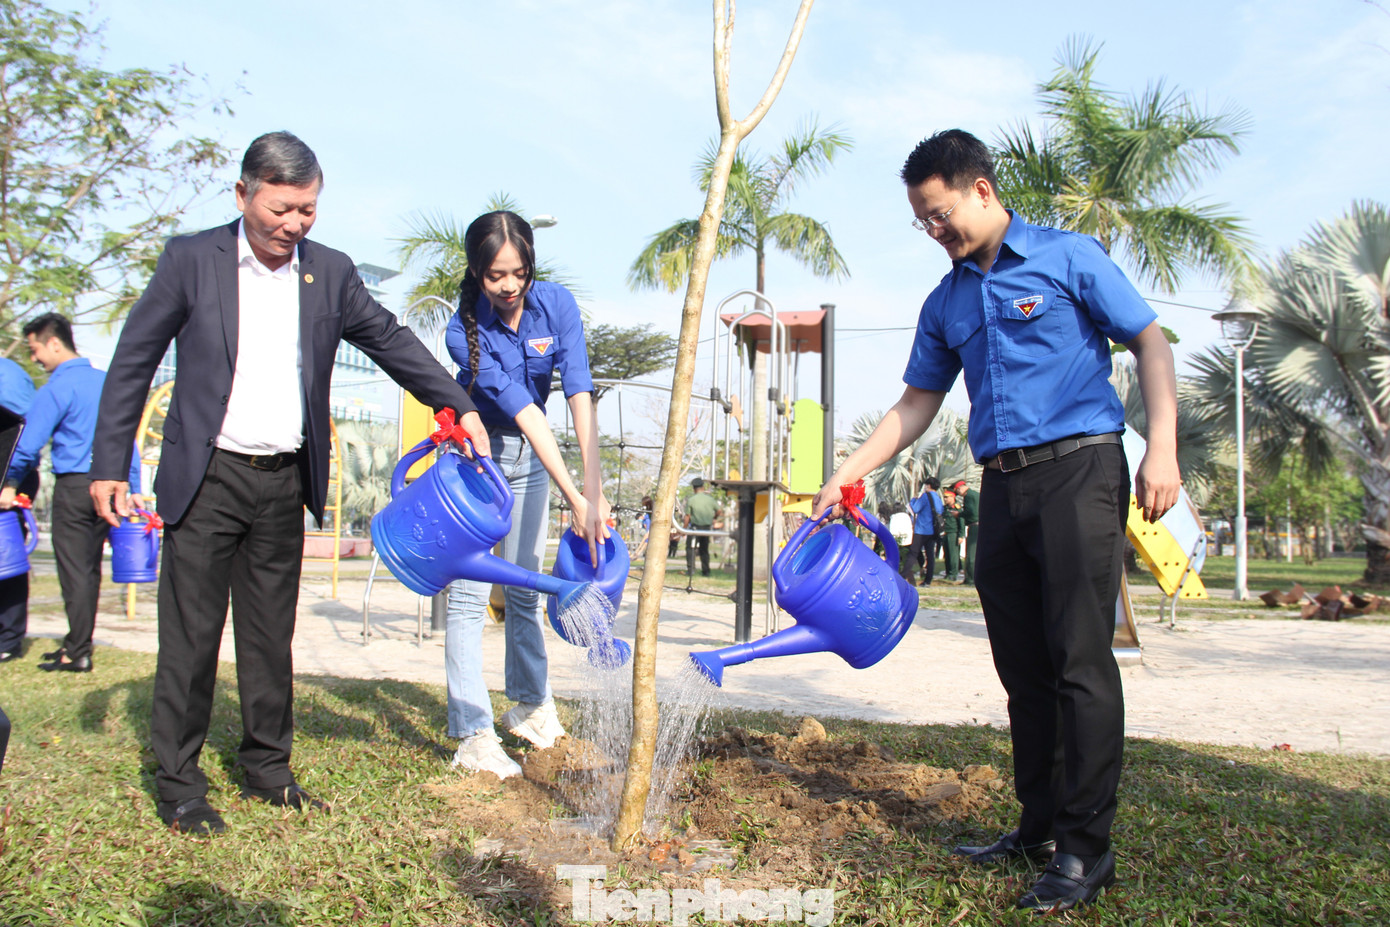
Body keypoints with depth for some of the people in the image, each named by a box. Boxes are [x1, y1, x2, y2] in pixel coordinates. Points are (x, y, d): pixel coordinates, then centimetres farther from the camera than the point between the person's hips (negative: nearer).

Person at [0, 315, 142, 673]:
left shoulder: (58, 388, -9)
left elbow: (29, 444, -9)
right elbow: (128, 439, 13)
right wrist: (134, 488, 16)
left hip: (73, 485, -6)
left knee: (73, 569, -1)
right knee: (90, 568, 12)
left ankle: (78, 653, 1)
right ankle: (78, 643, 20)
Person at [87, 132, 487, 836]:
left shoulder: (331, 272, 5)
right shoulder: (191, 259, -3)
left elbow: (390, 340, 13)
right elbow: (133, 361, 1)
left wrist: (460, 407, 5)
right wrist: (107, 464, -1)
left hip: (284, 484, 3)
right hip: (206, 479, -3)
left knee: (271, 634, 11)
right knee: (191, 633, 1)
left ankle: (267, 768, 24)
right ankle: (178, 785, 13)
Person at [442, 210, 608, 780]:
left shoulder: (556, 305, -14)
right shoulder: (465, 331, -23)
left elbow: (580, 398, -22)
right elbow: (524, 413, -31)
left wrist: (594, 492, -32)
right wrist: (573, 500, -35)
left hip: (531, 455, 4)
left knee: (525, 585, 12)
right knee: (469, 590, -7)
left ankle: (531, 704, 29)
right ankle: (472, 736, -3)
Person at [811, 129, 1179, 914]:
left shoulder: (1068, 257, 1)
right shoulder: (946, 302, 17)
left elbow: (1151, 343, -1)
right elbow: (918, 403, 20)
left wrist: (1163, 447, -13)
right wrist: (850, 473, 12)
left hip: (1079, 470, -6)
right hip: (1003, 487, 6)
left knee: (1080, 659, -8)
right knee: (1023, 665, 8)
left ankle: (1086, 847, -2)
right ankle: (1041, 825, 18)